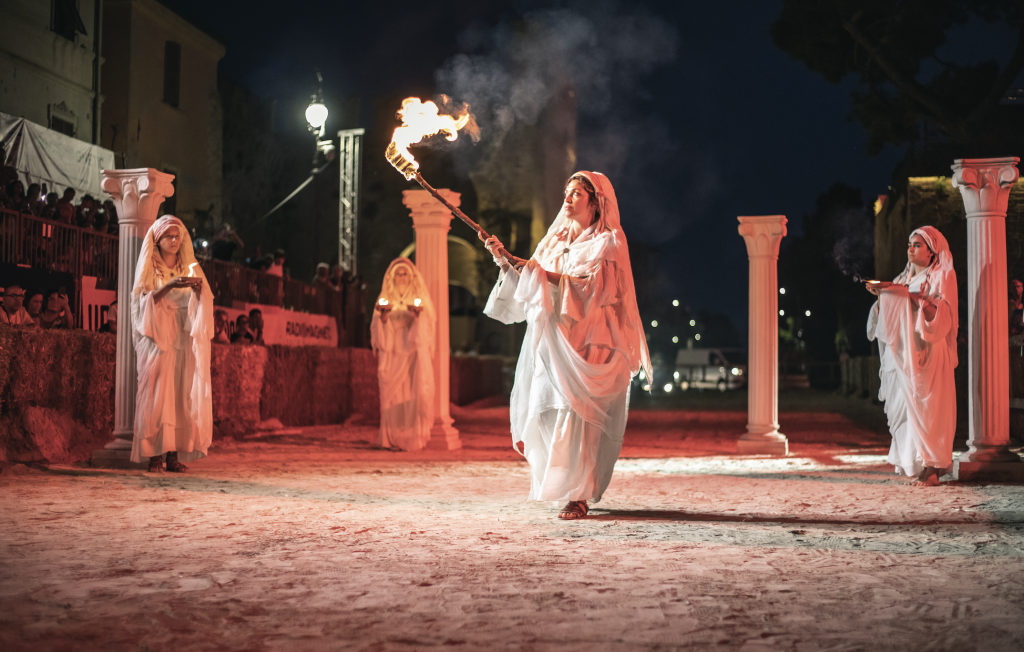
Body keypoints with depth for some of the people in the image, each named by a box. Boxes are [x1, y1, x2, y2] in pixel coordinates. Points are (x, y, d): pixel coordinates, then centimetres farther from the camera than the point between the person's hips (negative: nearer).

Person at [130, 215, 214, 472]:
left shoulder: (190, 268, 14)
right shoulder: (148, 268, 8)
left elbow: (203, 303, 6)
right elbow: (144, 300, -6)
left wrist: (198, 290, -15)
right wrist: (169, 286, -19)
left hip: (184, 340, 2)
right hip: (157, 339, -2)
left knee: (182, 394, -7)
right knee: (156, 393, -11)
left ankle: (174, 454, -7)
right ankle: (155, 454, -11)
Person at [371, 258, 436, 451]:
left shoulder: (421, 299, 10)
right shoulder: (385, 299, 13)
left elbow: (430, 324, 3)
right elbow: (376, 329, 7)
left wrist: (417, 316, -16)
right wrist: (383, 317, -13)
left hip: (413, 354, -1)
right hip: (392, 355, 1)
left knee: (414, 394, -10)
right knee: (392, 396, -6)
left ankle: (413, 438, -8)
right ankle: (393, 438, -4)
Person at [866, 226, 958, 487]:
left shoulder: (943, 276, 1)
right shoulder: (904, 278, 20)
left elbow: (943, 312, -13)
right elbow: (888, 316, 18)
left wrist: (912, 295, -20)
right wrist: (881, 295, 0)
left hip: (927, 354, -6)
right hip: (902, 354, 7)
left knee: (926, 405, -12)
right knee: (904, 405, 2)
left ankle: (931, 468, -12)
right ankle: (911, 463, 5)